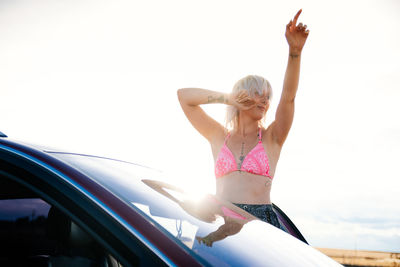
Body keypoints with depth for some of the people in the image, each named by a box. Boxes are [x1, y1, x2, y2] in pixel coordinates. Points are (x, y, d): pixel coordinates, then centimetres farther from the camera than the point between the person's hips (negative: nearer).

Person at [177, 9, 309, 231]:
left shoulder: (272, 138, 12)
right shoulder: (219, 137, 16)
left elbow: (288, 96, -3)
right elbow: (183, 95, 13)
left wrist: (295, 51, -15)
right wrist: (227, 98, 6)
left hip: (260, 222, 0)